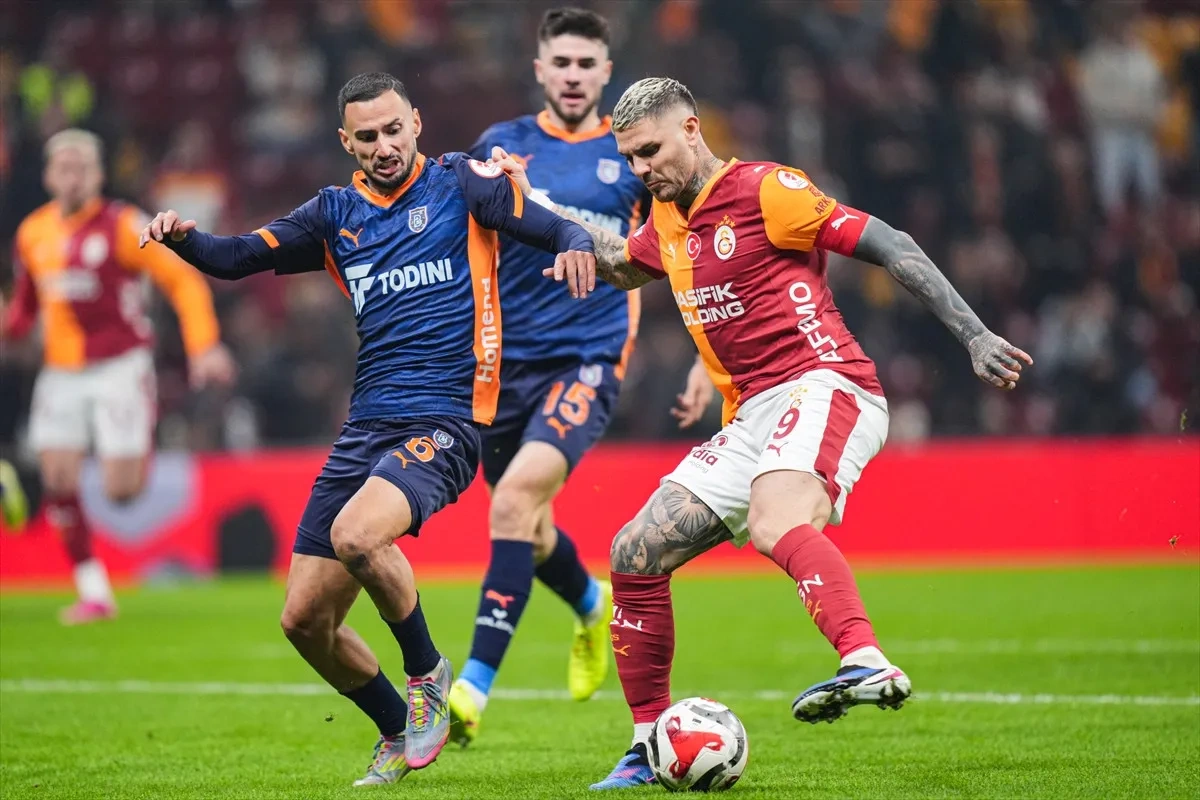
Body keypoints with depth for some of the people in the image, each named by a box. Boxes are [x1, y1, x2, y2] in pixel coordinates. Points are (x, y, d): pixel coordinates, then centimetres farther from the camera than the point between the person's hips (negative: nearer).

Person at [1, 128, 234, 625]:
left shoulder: (121, 225, -9)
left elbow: (183, 281, -8)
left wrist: (204, 346, -17)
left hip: (120, 367, -4)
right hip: (62, 374, 4)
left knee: (120, 490, -9)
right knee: (58, 482, -8)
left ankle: (144, 442, 28)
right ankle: (94, 594, 2)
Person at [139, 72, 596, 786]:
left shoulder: (460, 184, 2)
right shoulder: (337, 213, 15)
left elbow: (560, 231, -3)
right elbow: (236, 259, 14)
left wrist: (577, 247, -27)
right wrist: (185, 237, -6)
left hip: (443, 424, -6)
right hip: (367, 427, 6)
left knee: (356, 535, -33)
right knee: (305, 620, 2)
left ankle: (429, 673, -7)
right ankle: (400, 733, 26)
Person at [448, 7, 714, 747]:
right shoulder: (500, 147, 5)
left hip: (588, 360, -3)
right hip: (504, 360, 4)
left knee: (516, 499, -25)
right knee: (527, 529, 14)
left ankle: (475, 686, -24)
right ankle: (593, 605, 50)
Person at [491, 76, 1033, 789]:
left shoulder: (764, 190, -6)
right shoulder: (668, 221, 18)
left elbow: (889, 246, -8)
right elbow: (618, 266, 42)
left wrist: (974, 336, -14)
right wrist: (533, 201, 29)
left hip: (823, 388, -8)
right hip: (751, 420, 8)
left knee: (777, 524, -38)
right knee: (635, 554, 2)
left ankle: (867, 664, -59)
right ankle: (651, 746, 11)